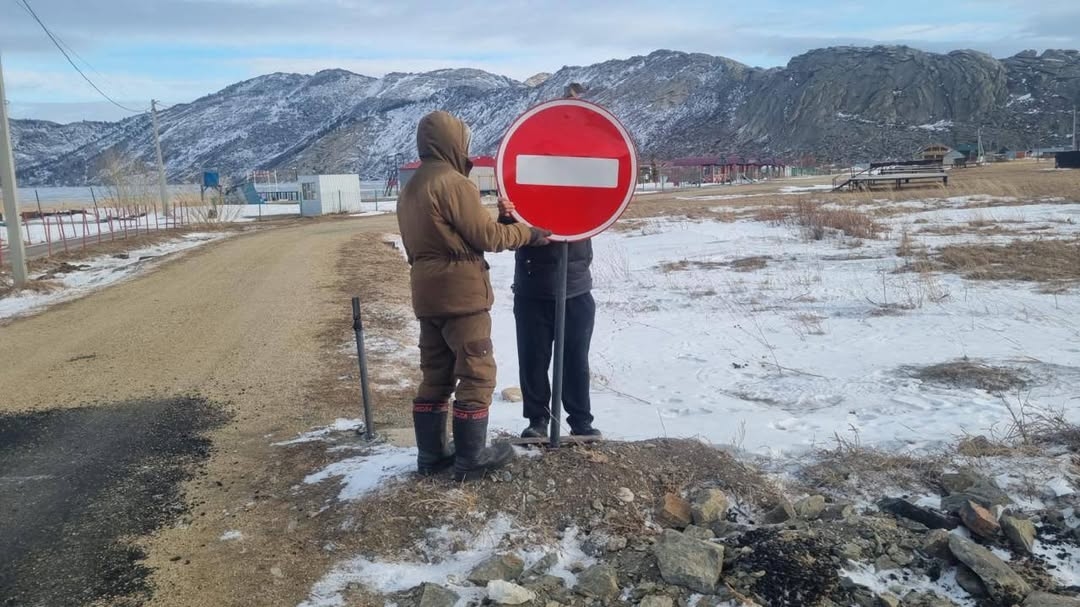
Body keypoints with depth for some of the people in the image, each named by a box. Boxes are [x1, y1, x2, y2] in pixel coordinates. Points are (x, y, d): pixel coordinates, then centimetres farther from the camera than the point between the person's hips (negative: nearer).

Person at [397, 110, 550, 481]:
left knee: (435, 376, 13)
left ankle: (431, 454, 18)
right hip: (461, 294, -9)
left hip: (427, 296, 9)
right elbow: (486, 235, -14)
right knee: (476, 375, 0)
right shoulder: (452, 182, -13)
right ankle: (471, 459, 5)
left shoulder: (410, 190, 16)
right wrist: (528, 234, -2)